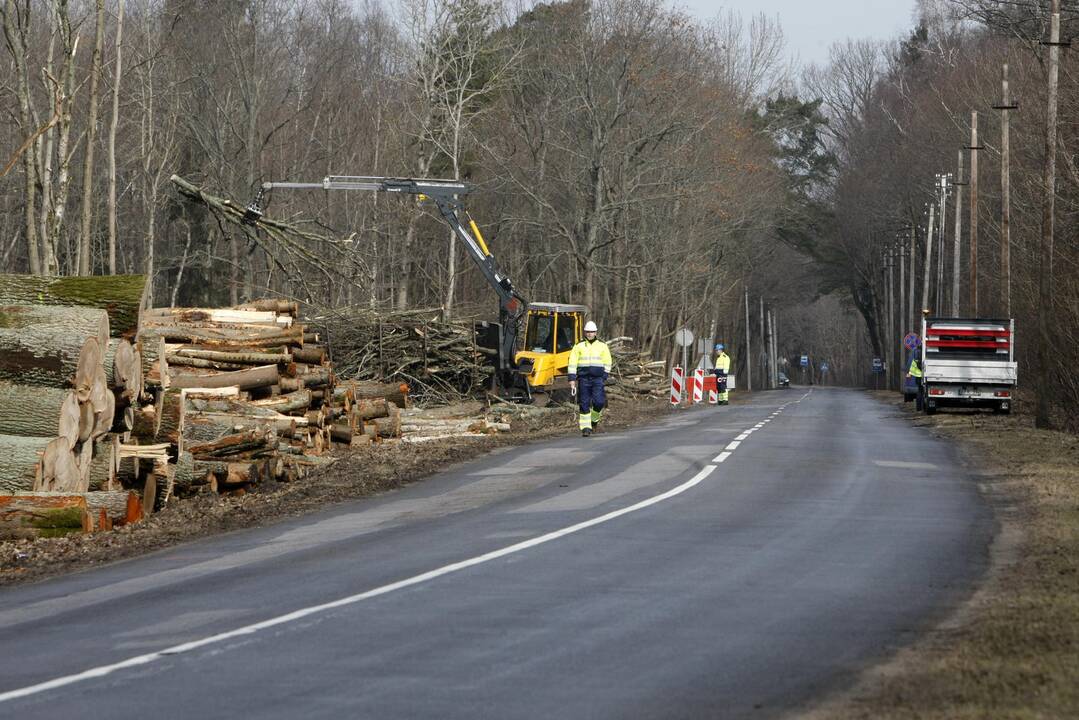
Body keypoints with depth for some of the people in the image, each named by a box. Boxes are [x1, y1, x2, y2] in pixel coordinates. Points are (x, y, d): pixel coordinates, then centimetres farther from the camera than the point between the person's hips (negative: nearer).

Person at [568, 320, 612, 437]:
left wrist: (604, 378, 4)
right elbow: (572, 363, 4)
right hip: (583, 378, 0)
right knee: (584, 404, -2)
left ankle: (594, 419, 15)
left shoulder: (602, 346, 8)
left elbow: (607, 363, 12)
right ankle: (585, 427, 4)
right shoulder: (578, 346, 6)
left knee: (599, 402, -12)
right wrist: (572, 379, -4)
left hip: (597, 379, 0)